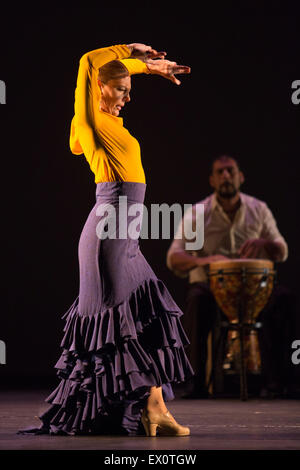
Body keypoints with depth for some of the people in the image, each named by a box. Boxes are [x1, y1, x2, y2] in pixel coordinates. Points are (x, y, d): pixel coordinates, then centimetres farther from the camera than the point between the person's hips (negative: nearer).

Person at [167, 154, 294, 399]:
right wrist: (200, 261, -31)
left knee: (283, 296, -28)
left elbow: (282, 253, 8)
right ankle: (197, 382, -32)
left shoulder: (258, 209, 7)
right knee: (198, 299, -36)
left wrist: (264, 243, -17)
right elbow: (174, 257, -8)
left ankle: (274, 379, -24)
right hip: (210, 285, -2)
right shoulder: (197, 214, 0)